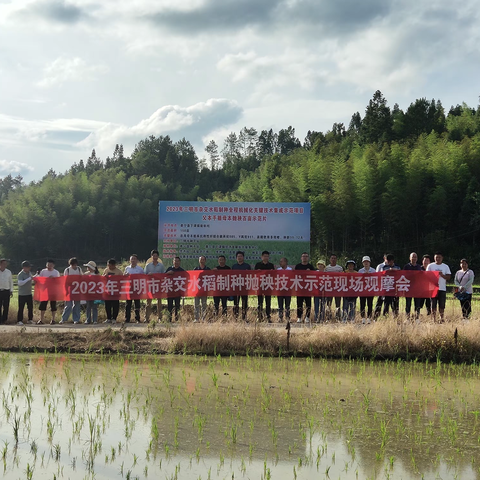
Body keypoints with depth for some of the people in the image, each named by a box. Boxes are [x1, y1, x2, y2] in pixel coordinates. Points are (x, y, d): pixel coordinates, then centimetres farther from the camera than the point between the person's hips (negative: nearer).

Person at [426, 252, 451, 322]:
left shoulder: (445, 266, 9)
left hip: (442, 288, 1)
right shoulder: (430, 266, 7)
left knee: (442, 305, 0)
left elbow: (448, 277, 3)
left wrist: (442, 275, -15)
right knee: (433, 305, -1)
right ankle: (434, 319, 3)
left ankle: (442, 318, 7)